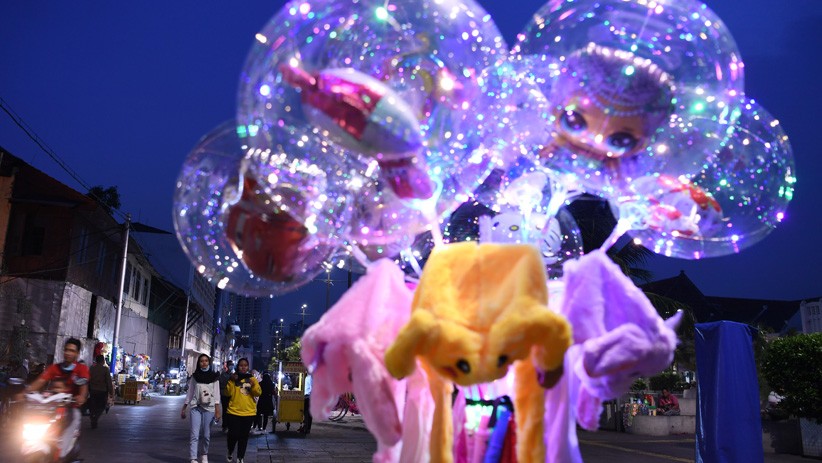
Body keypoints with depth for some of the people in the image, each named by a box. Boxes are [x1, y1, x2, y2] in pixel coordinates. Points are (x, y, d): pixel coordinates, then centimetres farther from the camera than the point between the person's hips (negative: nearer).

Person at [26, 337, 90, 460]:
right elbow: (40, 381, -6)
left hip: (71, 407, -3)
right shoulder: (54, 368, 8)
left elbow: (84, 385, -19)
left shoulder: (82, 368, -2)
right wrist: (26, 391, -26)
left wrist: (81, 397, -42)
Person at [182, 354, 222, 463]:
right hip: (196, 407, 1)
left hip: (209, 408, 0)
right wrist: (183, 408, 9)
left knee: (206, 434, 4)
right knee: (195, 434, -8)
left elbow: (216, 393, -2)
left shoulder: (214, 376, 2)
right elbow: (190, 393, 10)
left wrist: (217, 410, -10)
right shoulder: (195, 376, 6)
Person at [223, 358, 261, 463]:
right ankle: (230, 452, 25)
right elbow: (228, 393, -8)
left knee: (244, 436, 6)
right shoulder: (233, 378, 2)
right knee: (233, 435, -4)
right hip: (234, 412, -2)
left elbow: (258, 393, -1)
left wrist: (253, 385, -18)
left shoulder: (252, 379, 7)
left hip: (249, 412, 2)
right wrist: (232, 381, -17)